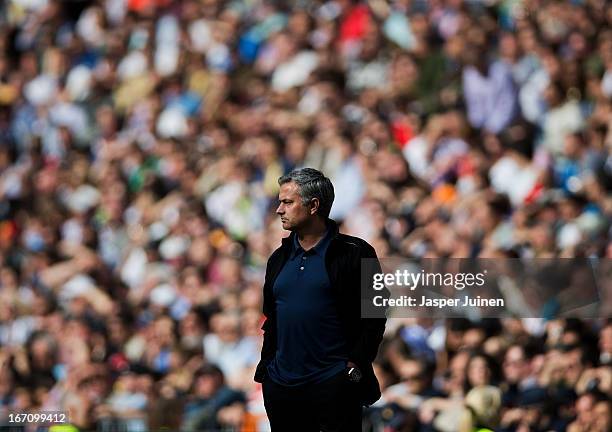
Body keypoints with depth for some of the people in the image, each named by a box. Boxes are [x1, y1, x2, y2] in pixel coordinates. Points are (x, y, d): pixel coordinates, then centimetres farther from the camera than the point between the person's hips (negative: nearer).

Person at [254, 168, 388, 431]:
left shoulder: (354, 254, -3)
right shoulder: (280, 258, 15)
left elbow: (373, 318, -6)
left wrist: (354, 367, -12)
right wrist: (267, 366, 10)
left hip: (334, 385, -6)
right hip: (281, 385, 6)